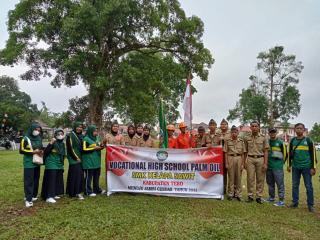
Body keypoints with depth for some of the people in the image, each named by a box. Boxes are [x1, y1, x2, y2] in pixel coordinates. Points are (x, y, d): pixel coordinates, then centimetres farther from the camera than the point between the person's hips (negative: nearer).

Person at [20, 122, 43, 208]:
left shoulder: (39, 138, 10)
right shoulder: (26, 139, -7)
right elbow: (21, 150, -11)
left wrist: (42, 151, 0)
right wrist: (33, 152, -17)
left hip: (37, 163, 6)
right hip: (29, 163, -6)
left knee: (36, 180, 12)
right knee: (29, 181, -6)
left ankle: (33, 195, 25)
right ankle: (28, 199, -2)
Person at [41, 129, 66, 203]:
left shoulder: (62, 144, 10)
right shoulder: (53, 143, -12)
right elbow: (45, 152, -23)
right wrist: (50, 143, -34)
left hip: (59, 165, 8)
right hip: (51, 165, -8)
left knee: (58, 180, 13)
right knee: (51, 180, -9)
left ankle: (54, 194, 25)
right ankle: (49, 197, -7)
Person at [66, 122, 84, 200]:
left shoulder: (81, 136, 14)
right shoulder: (70, 136, -7)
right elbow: (70, 148, -12)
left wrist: (81, 157, 11)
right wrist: (76, 157, -12)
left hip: (80, 159, 7)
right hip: (73, 159, -7)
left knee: (80, 174, 6)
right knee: (75, 175, -7)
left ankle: (78, 191, 15)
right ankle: (76, 192, -1)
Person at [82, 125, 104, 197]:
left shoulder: (97, 138, 13)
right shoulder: (86, 139, -9)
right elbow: (84, 149, -15)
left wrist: (101, 146, 3)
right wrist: (94, 148, -16)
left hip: (97, 161, 8)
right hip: (89, 161, -8)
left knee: (96, 176, 15)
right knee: (88, 177, 0)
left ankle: (97, 189, 27)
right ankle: (88, 191, 11)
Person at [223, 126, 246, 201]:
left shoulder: (241, 141, 6)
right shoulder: (227, 141, 3)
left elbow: (243, 153, 6)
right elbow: (226, 153, 3)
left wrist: (242, 164, 1)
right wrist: (226, 163, -3)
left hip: (239, 159, 1)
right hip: (230, 158, -1)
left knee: (238, 177, 6)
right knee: (231, 177, 4)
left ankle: (238, 194, 16)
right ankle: (230, 194, 14)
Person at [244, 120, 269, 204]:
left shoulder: (263, 138, 2)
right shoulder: (247, 137, 6)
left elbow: (265, 151, 2)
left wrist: (265, 163, -5)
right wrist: (244, 162, 8)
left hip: (260, 159, 0)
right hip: (250, 159, 1)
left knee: (260, 179, 5)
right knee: (250, 178, 3)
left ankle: (259, 196, 15)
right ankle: (250, 195, 13)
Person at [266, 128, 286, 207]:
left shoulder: (280, 142, -2)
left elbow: (284, 153, 3)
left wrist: (281, 162, 7)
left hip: (278, 167, -5)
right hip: (268, 166, 5)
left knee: (280, 183, -3)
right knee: (270, 182, 14)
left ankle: (281, 201, 3)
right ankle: (271, 197, 27)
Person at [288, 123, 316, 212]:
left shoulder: (308, 140, 0)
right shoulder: (292, 141, 8)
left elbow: (312, 154, -1)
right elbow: (290, 153, 13)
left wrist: (313, 167, -6)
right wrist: (289, 165, 10)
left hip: (306, 167, -3)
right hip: (295, 167, 3)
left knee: (309, 186, 3)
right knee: (295, 185, 9)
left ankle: (310, 205, 14)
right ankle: (295, 202, 19)